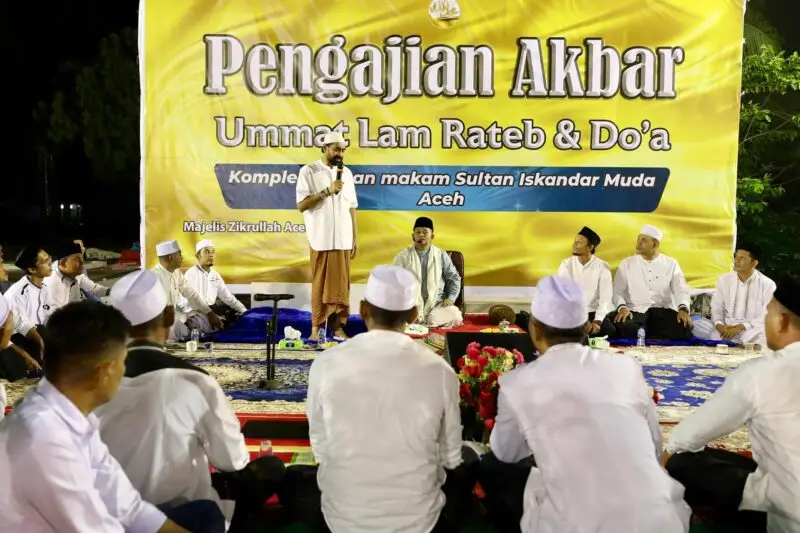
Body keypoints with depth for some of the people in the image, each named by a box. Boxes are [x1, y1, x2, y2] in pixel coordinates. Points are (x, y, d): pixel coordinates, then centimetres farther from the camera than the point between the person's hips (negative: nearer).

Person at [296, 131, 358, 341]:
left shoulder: (346, 173, 12)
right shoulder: (309, 171, -2)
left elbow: (352, 207, 13)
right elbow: (301, 205, -9)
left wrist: (355, 238, 9)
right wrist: (326, 191, -18)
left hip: (343, 239, 4)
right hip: (321, 239, -4)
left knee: (341, 284, 4)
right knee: (320, 284, 1)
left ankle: (337, 327, 11)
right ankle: (316, 328, 8)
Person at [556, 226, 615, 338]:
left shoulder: (602, 267, -4)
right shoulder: (566, 265, 0)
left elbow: (606, 298, -12)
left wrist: (597, 322, -27)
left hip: (594, 313, 0)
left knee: (609, 330, -29)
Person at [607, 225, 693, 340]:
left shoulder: (671, 264, 10)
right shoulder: (626, 264, 10)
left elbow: (681, 290, 1)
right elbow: (617, 291, 4)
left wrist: (683, 309, -20)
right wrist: (622, 307, -18)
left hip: (663, 312, 1)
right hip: (635, 312, -1)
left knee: (683, 327, -30)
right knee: (622, 326, -35)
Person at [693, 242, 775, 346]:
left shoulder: (767, 285, -2)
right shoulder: (724, 279, 8)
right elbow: (716, 308, 6)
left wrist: (741, 328, -19)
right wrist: (719, 325, -16)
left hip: (752, 331, -3)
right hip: (725, 328, 3)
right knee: (696, 325, -23)